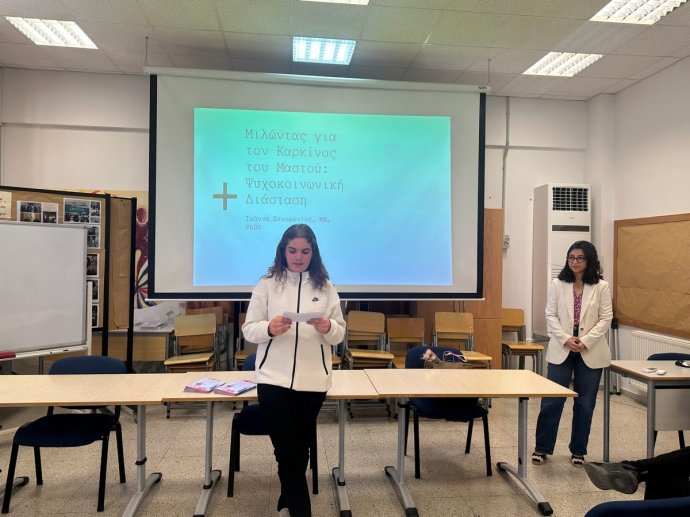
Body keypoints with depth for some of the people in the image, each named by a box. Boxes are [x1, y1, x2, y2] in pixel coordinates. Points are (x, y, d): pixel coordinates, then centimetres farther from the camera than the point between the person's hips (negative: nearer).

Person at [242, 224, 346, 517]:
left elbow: (340, 334, 4)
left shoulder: (325, 287, 4)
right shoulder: (267, 284, -1)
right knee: (287, 450, -1)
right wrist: (269, 329, -22)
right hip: (273, 379, -2)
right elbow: (248, 330, -1)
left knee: (300, 448, 16)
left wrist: (328, 327, -19)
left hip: (313, 380, 2)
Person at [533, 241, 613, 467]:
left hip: (590, 352, 0)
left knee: (585, 403, 9)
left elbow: (605, 319, -2)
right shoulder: (557, 284, 2)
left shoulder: (601, 287, 0)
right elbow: (551, 316, 0)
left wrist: (585, 341, -14)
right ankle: (542, 448, 15)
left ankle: (578, 450, 25)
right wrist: (566, 339, -13)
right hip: (561, 350, 0)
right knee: (551, 400, 1)